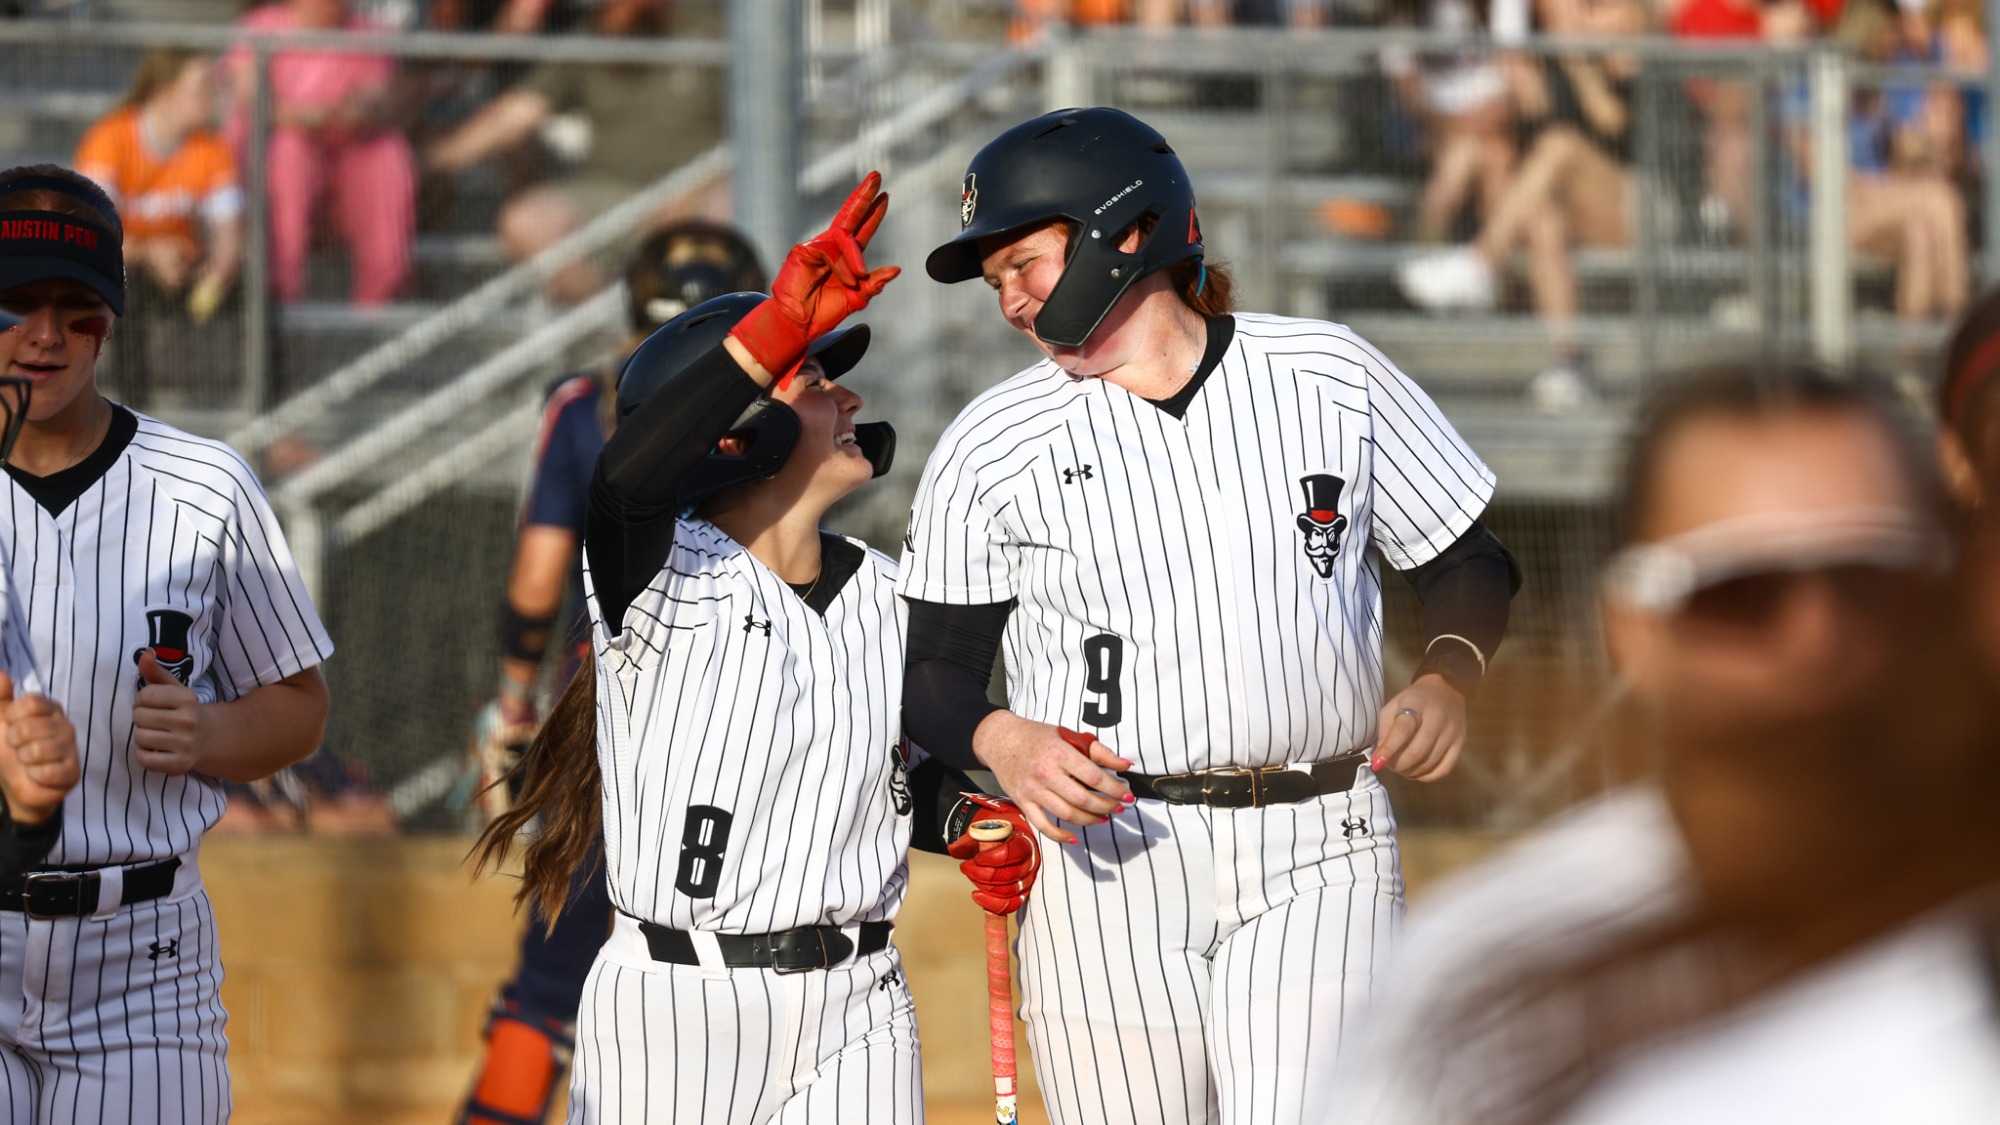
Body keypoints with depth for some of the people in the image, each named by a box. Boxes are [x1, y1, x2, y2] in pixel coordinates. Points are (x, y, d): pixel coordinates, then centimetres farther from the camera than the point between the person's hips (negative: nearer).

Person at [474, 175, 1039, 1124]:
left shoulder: (886, 597, 10)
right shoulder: (666, 575, -9)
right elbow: (628, 477, -33)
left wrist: (967, 821, -1)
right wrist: (780, 330, -41)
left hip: (856, 1019, 5)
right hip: (674, 1011, -5)